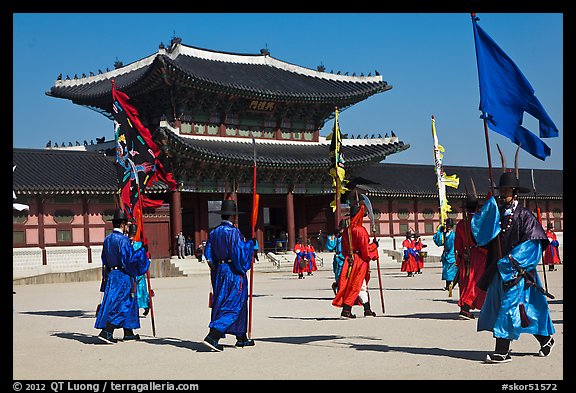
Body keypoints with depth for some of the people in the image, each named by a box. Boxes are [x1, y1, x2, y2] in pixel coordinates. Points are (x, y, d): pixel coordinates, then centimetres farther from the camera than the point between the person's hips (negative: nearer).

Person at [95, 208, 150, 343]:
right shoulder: (123, 240, -16)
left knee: (127, 304, 15)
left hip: (110, 275, 8)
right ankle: (106, 332, -10)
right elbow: (129, 259, -18)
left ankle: (128, 334, 20)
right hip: (123, 276, -8)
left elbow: (104, 260, 16)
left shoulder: (107, 239, 10)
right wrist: (140, 250, -5)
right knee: (121, 304, -3)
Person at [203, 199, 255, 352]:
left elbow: (208, 255, 5)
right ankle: (212, 336, -16)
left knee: (230, 304, 15)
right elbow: (240, 253, -18)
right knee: (232, 305, -4)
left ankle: (241, 338, 23)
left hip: (218, 271, 8)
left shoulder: (213, 232, 7)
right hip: (233, 272, -8)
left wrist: (215, 266, 14)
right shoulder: (234, 232, -14)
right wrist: (249, 244, -3)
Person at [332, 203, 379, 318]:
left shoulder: (346, 230, 7)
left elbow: (344, 249, 13)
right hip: (360, 261, -8)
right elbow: (365, 248, -16)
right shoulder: (360, 230, -16)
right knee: (354, 285, -3)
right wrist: (374, 245, -1)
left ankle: (367, 310, 22)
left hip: (350, 260, 8)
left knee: (362, 286, 15)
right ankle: (345, 312, -4)